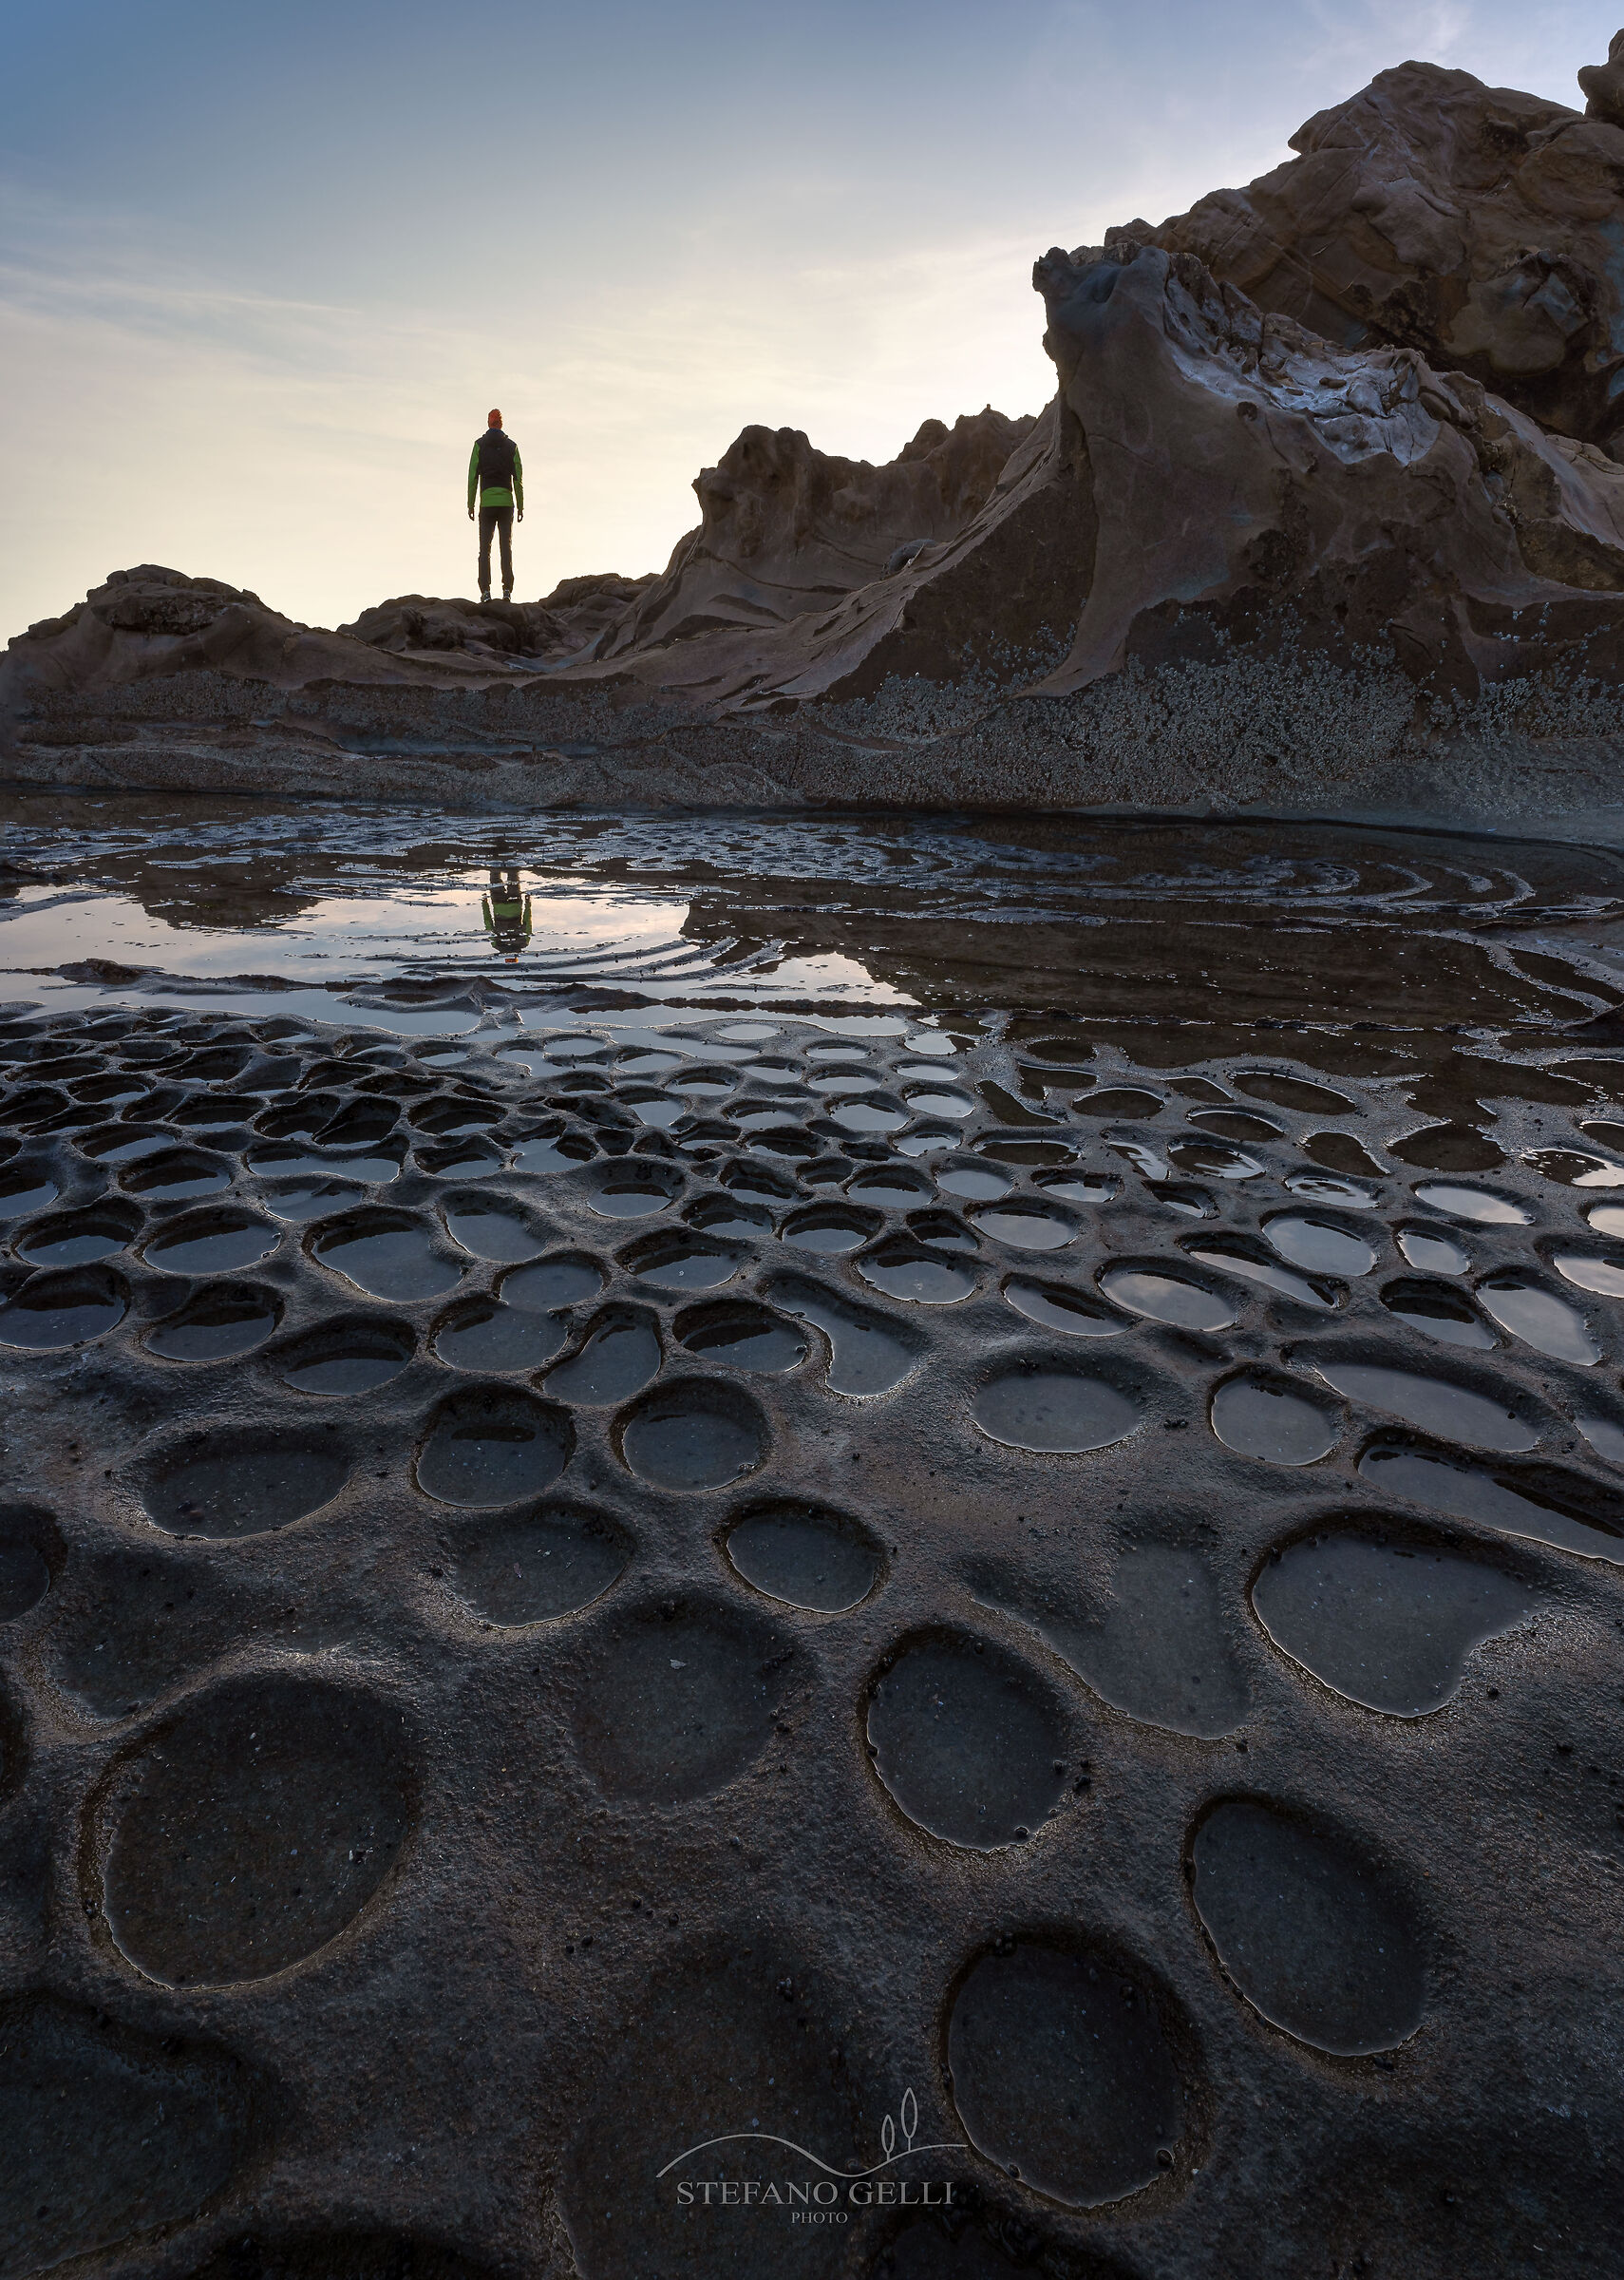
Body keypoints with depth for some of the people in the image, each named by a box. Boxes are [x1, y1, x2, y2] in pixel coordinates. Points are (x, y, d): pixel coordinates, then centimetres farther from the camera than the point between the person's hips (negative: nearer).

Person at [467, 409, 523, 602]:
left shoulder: (479, 445, 7)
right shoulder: (511, 446, 8)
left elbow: (473, 476, 2)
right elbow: (518, 478, 3)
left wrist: (470, 505, 5)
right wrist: (521, 506, 7)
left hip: (487, 501, -1)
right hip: (507, 501, 1)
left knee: (485, 548, -1)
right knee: (506, 546, 1)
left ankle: (485, 590, -11)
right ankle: (507, 590, -8)